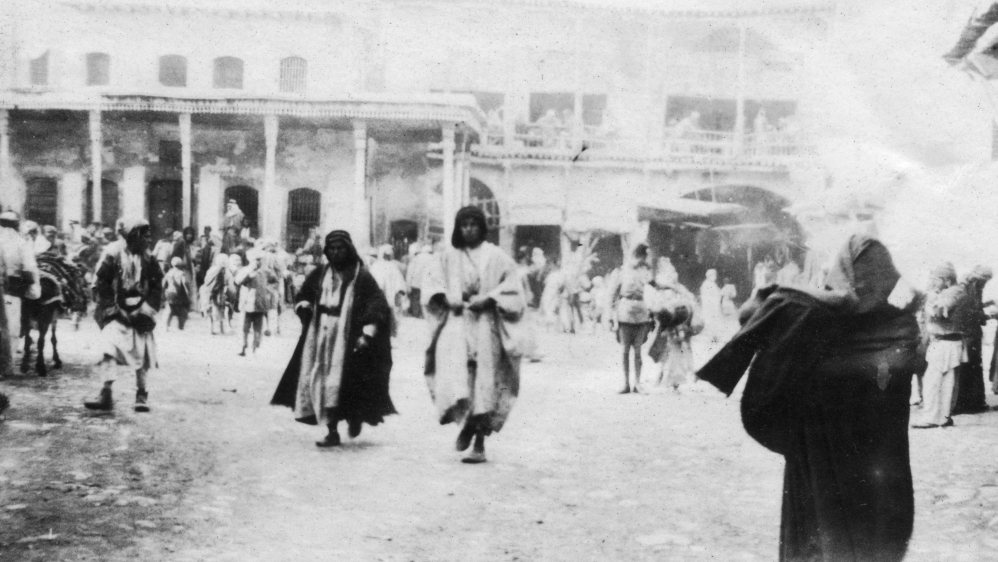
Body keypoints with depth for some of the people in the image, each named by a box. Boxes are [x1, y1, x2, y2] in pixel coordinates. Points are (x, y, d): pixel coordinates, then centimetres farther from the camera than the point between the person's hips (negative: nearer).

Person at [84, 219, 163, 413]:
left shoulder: (149, 260, 4)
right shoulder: (114, 256, -6)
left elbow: (157, 289, 8)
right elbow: (100, 286, -4)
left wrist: (148, 310, -4)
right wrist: (113, 308, -10)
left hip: (139, 314, 3)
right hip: (116, 311, -3)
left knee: (141, 355, 5)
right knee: (110, 348, -18)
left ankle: (142, 395, 18)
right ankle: (106, 394, -17)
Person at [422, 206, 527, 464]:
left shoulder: (496, 257, 6)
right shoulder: (448, 257, 12)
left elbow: (513, 291, 2)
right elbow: (431, 285, 12)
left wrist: (488, 300, -12)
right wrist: (446, 299, -7)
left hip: (486, 325, -1)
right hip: (456, 323, 1)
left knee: (484, 383, -5)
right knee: (454, 373, -20)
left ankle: (479, 444, 2)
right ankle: (466, 424, 1)